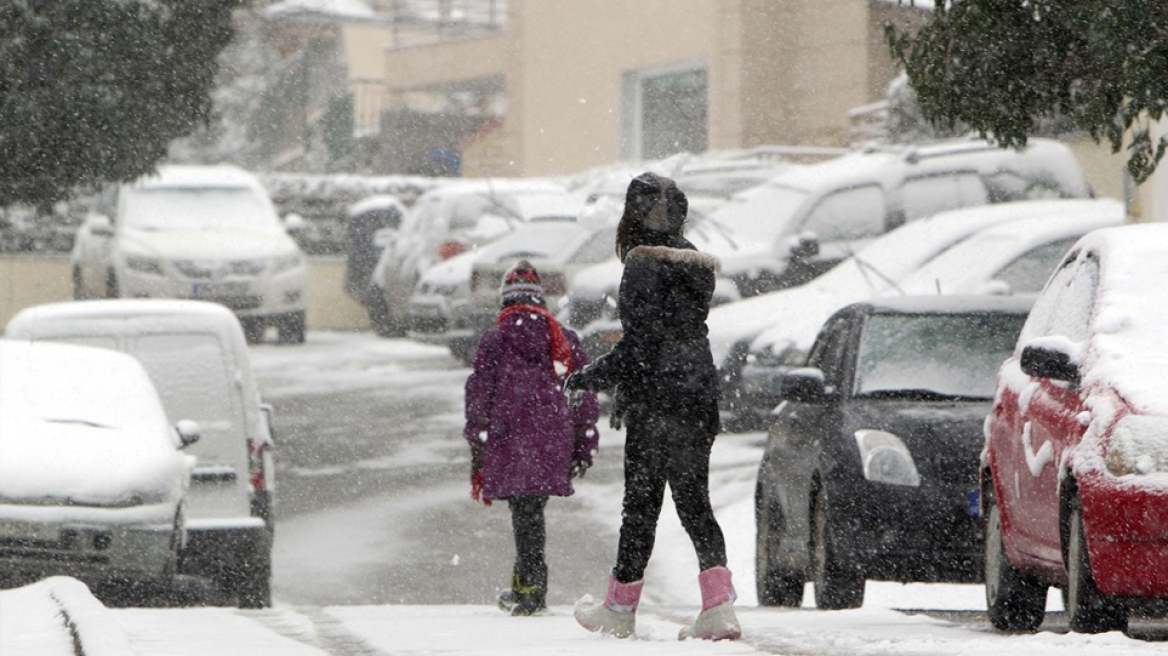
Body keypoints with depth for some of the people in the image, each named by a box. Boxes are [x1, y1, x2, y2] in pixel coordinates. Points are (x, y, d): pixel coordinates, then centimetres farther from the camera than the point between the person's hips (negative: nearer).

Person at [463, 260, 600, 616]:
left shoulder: (495, 340, 0)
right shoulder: (566, 339, 10)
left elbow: (479, 396, -1)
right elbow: (585, 395, 11)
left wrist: (477, 450, 4)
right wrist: (584, 446, 16)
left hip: (510, 439, -4)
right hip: (554, 444, 4)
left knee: (525, 513, -3)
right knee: (532, 510, 16)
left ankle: (532, 588, -10)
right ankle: (524, 586, 23)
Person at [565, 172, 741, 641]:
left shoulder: (644, 268, -14)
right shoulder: (693, 263, 11)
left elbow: (639, 344, -18)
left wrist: (588, 379, -8)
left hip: (656, 406, -7)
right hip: (700, 398, 7)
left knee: (641, 506, 2)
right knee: (695, 505, 8)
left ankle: (620, 610, 12)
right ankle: (719, 606, -5)